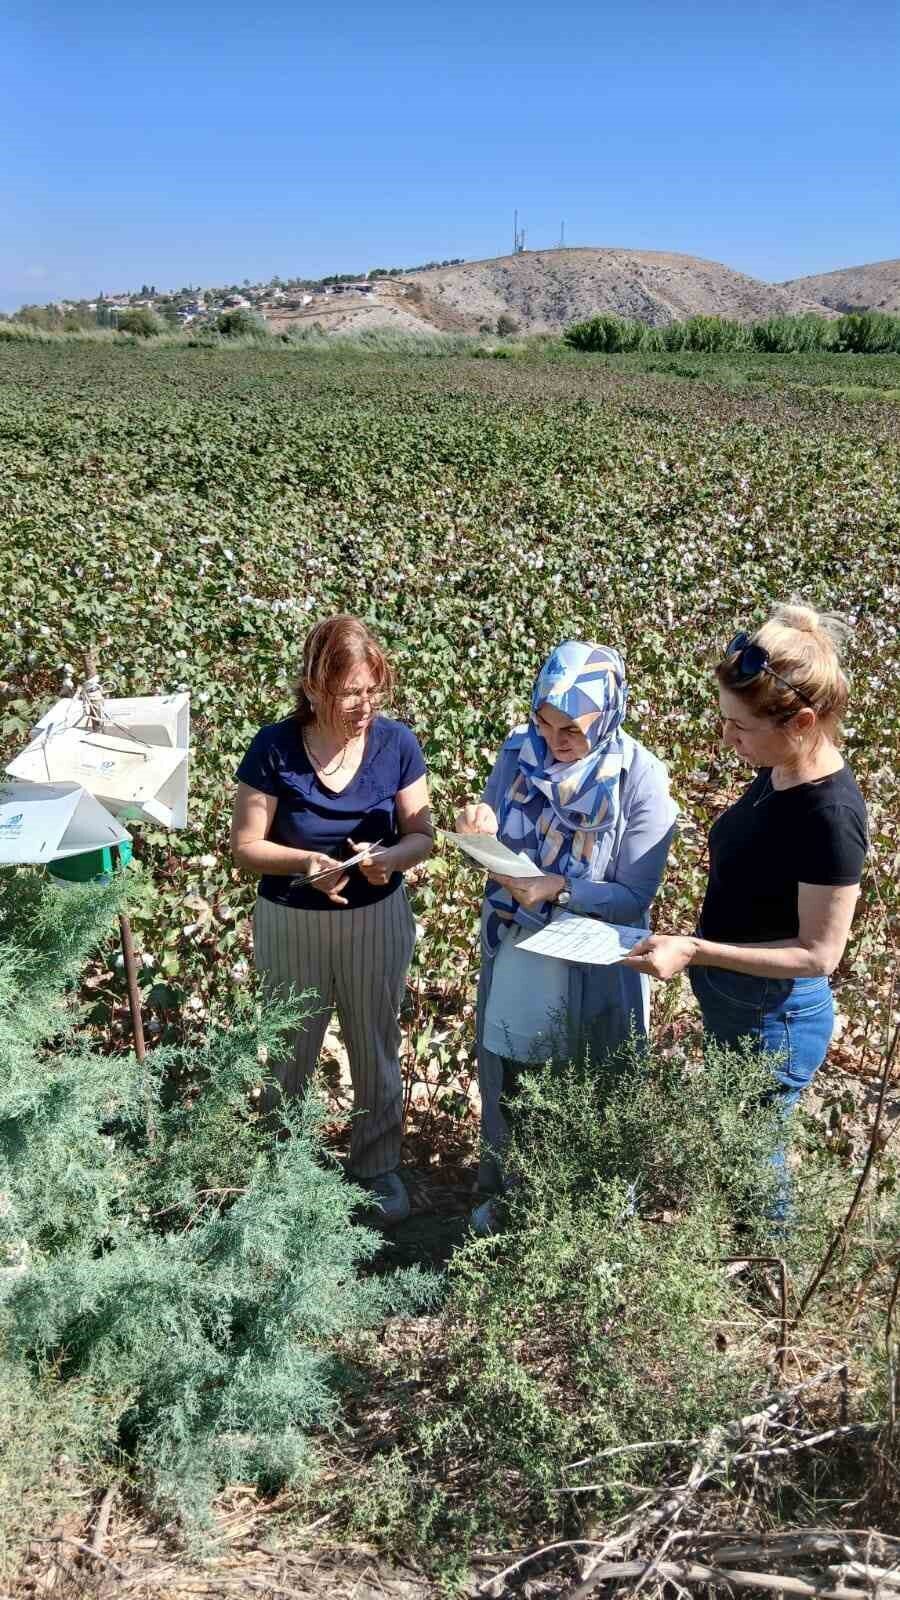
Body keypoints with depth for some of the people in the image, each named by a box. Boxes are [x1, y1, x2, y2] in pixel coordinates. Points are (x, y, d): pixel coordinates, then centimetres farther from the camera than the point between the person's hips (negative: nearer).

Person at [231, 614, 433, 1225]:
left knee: (376, 1047, 18)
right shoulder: (274, 748, -18)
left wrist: (389, 857, -27)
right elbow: (246, 846, -13)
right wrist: (305, 862, -31)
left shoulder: (397, 743, -13)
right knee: (290, 1050, 18)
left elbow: (422, 835, -5)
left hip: (378, 920, 1)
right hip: (291, 923, -1)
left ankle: (379, 1167, 40)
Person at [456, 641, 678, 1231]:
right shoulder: (519, 752, -10)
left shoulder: (641, 778, -20)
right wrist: (479, 832, -24)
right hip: (512, 956, 4)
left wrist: (559, 887, -31)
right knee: (503, 1082, 23)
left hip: (592, 970, -4)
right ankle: (504, 1191, 49)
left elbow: (635, 896, -18)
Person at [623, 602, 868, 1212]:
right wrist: (699, 945, 13)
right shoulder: (778, 772, -5)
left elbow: (818, 953, -25)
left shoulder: (830, 814, -30)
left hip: (773, 1021, -8)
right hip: (731, 1002, 8)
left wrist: (695, 951, -29)